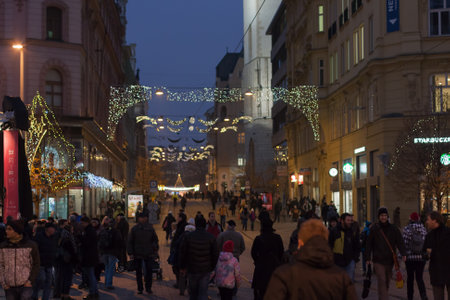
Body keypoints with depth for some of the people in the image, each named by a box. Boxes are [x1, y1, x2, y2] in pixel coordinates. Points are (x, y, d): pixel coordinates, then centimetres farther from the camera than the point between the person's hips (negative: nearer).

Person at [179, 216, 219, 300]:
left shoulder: (188, 237, -5)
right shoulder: (211, 237, -4)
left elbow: (182, 253, -1)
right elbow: (215, 254, -2)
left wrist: (182, 267, 9)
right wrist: (212, 267, 11)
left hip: (192, 269, 0)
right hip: (205, 270, 0)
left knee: (193, 292, 16)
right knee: (203, 293, 1)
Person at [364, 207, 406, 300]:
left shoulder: (393, 229, 3)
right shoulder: (374, 229, 0)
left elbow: (400, 242, -3)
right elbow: (369, 244, 3)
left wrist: (403, 254, -18)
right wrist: (368, 258, -1)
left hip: (390, 260, 3)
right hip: (378, 260, -3)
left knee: (387, 281, 15)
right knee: (382, 280, -12)